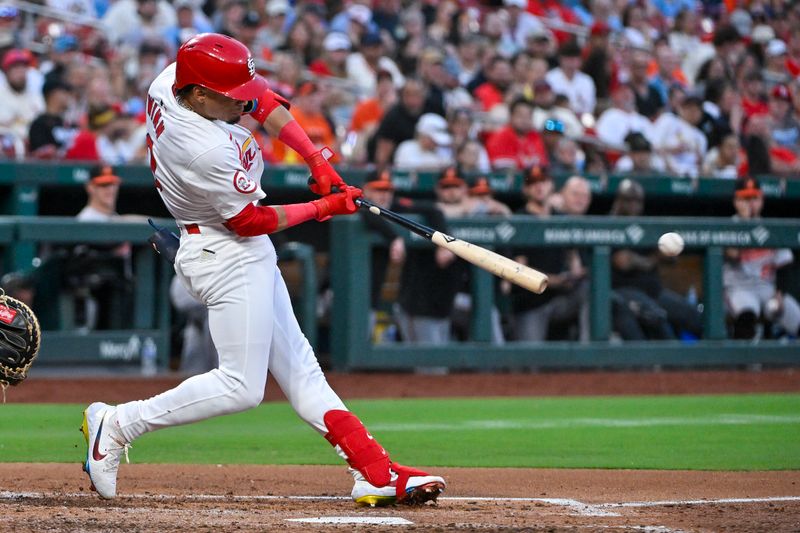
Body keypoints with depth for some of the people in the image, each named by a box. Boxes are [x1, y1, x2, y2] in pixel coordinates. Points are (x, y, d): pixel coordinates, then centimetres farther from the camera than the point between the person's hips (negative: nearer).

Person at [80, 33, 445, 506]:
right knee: (241, 387, -6)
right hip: (229, 256, -11)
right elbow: (250, 221, -19)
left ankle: (376, 472, 9)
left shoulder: (169, 80, -7)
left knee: (297, 367, 8)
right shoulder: (209, 152, -32)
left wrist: (317, 161, -2)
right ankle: (117, 425, 1)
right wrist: (324, 208, -7)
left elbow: (261, 99, 6)